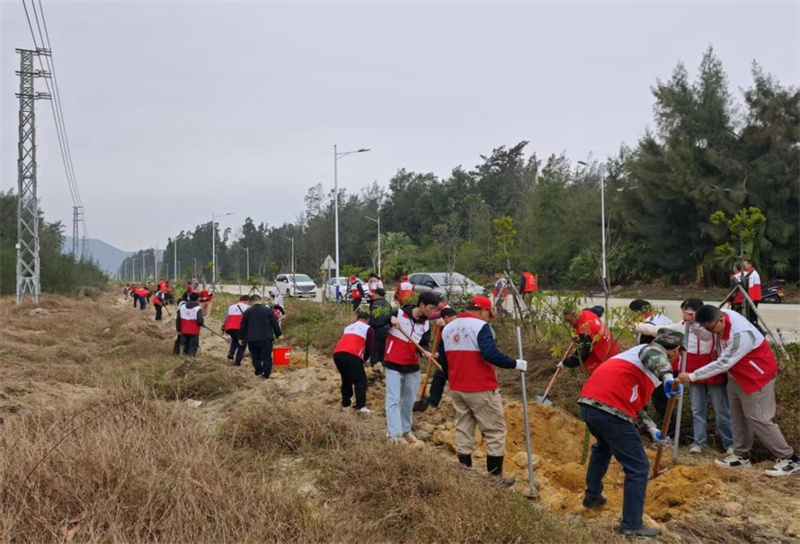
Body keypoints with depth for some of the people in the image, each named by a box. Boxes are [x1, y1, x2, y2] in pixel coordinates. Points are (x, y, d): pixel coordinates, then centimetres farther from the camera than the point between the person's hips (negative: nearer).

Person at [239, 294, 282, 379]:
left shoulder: (247, 312, 3)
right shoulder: (268, 311, -1)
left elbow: (243, 326, 7)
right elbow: (275, 324, 2)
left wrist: (241, 338, 18)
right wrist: (278, 334, 13)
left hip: (252, 339, 2)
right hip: (265, 339, -2)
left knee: (256, 357, 15)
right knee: (266, 357, 1)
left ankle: (258, 372, 19)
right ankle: (266, 374, -5)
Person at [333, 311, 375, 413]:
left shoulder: (348, 327, 32)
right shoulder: (368, 329, 15)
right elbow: (370, 348, 14)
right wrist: (363, 354, 33)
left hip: (337, 354, 6)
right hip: (352, 355, -6)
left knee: (346, 379, 24)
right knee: (360, 380, 2)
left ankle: (346, 402, 27)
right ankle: (361, 406, -8)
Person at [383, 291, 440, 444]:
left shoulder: (426, 324, 4)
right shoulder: (399, 313, -12)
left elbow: (423, 344, 1)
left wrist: (425, 352, -22)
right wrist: (390, 319, -29)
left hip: (412, 366, 6)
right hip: (393, 365, -6)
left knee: (409, 401, 15)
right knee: (393, 400, -10)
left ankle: (405, 430, 32)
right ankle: (394, 434, -14)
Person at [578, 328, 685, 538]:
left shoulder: (640, 354, 32)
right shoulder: (656, 350, 5)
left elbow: (635, 400, 35)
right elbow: (653, 355, -24)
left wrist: (652, 429, 33)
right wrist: (668, 377, -41)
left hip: (589, 402, 10)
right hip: (609, 409, -10)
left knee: (603, 446, 39)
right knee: (638, 468, 1)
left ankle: (592, 496, 48)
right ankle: (632, 525, 5)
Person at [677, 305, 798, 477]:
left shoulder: (741, 334, -37)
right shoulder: (722, 318, -10)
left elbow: (723, 363, -33)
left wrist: (692, 377, -30)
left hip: (757, 376, -9)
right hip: (737, 375, 9)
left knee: (758, 418, -8)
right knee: (738, 417, 15)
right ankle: (742, 455, 28)